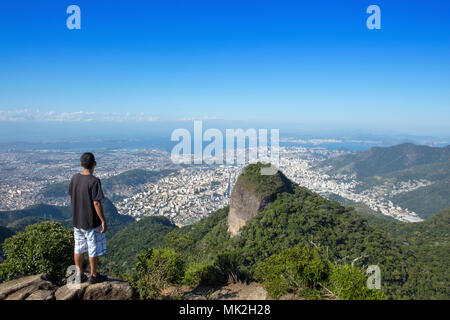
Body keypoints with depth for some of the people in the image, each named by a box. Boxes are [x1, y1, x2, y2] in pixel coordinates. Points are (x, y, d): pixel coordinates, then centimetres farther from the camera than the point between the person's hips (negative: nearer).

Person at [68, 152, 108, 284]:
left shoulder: (75, 178, -1)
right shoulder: (94, 181, -21)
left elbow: (72, 197, 8)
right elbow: (96, 203, -21)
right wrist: (103, 221, -14)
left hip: (77, 220, 7)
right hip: (92, 222, -6)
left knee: (78, 248, 17)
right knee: (94, 250, 9)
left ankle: (79, 275, 29)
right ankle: (94, 276, 21)